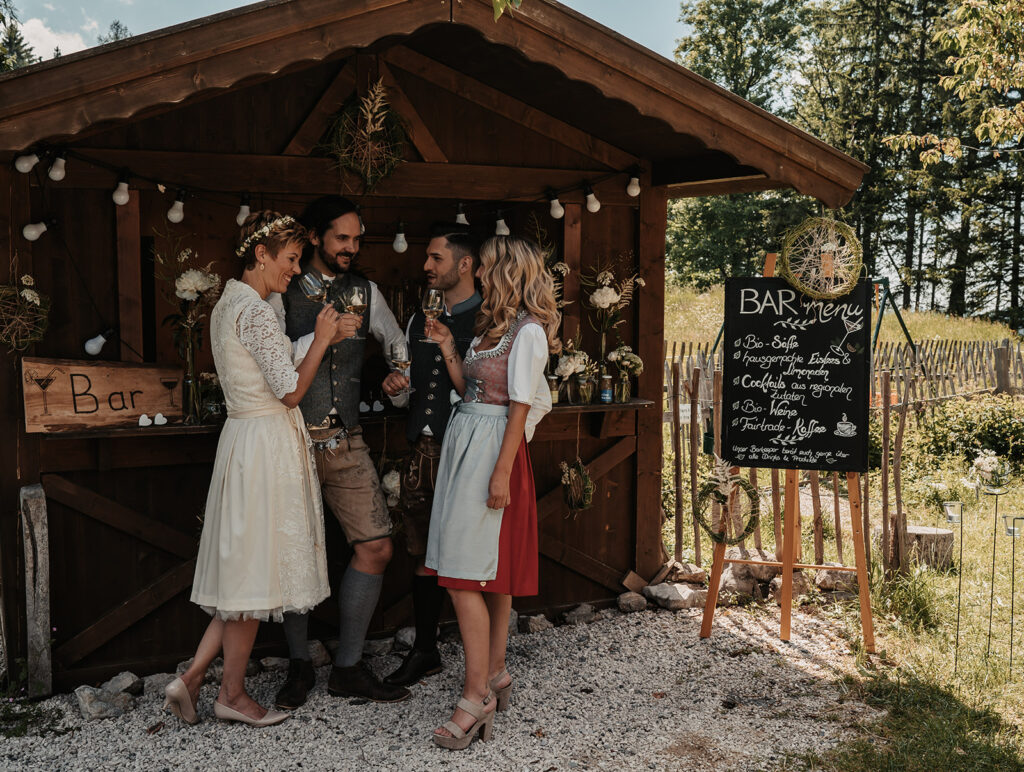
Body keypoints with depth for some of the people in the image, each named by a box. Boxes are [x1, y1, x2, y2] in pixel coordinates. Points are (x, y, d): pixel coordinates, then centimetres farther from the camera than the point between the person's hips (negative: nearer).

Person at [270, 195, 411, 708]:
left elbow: (400, 346, 23)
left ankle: (348, 669, 14)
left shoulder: (364, 291, 11)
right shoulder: (283, 291, -2)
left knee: (376, 549, -1)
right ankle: (299, 666, 24)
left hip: (346, 442, 4)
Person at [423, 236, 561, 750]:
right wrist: (447, 347, 9)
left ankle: (476, 696, -3)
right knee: (489, 574, 13)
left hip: (493, 448, -9)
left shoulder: (527, 331, -10)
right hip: (465, 442, 9)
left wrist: (501, 473, -19)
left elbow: (520, 408, -15)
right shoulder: (491, 325, 17)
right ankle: (495, 674, 23)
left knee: (463, 579, -10)